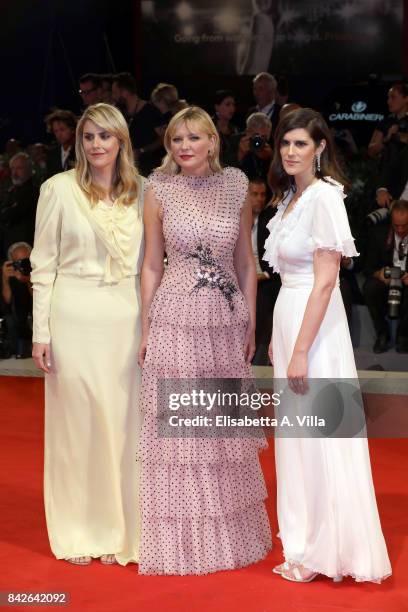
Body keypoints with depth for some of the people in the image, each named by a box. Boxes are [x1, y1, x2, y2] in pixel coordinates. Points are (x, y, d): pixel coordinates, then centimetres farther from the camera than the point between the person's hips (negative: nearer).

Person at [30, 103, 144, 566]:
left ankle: (117, 530, 19)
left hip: (127, 319, 3)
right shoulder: (59, 188, -2)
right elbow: (43, 264, -2)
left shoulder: (140, 192, 7)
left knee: (122, 422, 6)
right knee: (77, 422, 3)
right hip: (76, 318, -3)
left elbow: (147, 262, 12)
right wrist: (40, 331, -6)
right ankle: (77, 534, 15)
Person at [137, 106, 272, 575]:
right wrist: (145, 329, 0)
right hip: (175, 322, -2)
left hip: (226, 323, 2)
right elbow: (151, 266, 3)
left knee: (226, 428, 10)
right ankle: (180, 539, 14)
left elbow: (246, 263, 8)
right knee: (175, 428, 2)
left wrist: (251, 325, 6)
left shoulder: (236, 189, 4)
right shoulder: (160, 191, -1)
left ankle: (229, 533, 25)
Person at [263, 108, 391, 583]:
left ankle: (324, 552, 8)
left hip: (314, 323, -9)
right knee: (297, 435, 16)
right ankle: (305, 540, 28)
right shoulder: (290, 196, 12)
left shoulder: (324, 197, -15)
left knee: (317, 437, -3)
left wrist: (301, 350, -21)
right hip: (288, 316, 9)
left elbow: (325, 281, -19)